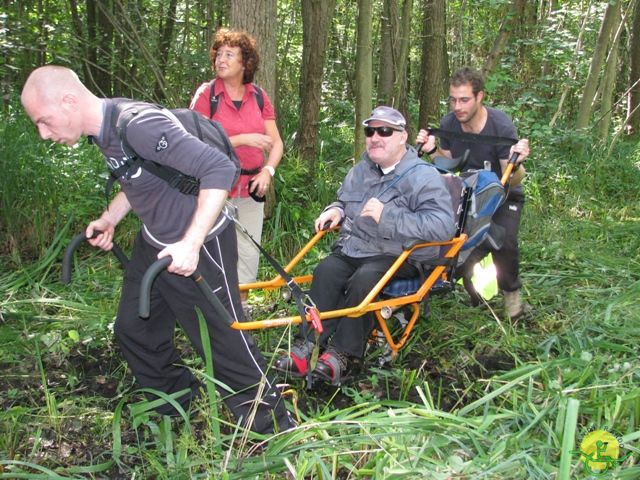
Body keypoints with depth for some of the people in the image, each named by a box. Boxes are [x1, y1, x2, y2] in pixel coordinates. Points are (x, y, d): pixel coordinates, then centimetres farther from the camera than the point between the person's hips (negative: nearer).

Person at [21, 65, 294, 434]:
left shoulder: (139, 125, -28)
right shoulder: (106, 128, 0)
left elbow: (221, 169, -33)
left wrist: (190, 243, -35)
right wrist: (109, 218, 8)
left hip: (197, 247, -10)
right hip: (154, 243, 10)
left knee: (224, 342, 0)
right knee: (133, 329, 20)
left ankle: (271, 424, 20)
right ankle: (174, 403, 42)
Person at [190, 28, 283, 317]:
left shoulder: (259, 97, 5)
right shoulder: (206, 94, -5)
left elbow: (276, 142, 6)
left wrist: (267, 170, -11)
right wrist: (243, 139, -19)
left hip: (251, 188, 4)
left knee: (249, 253, 9)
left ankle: (241, 307, 27)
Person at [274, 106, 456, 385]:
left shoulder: (424, 177, -8)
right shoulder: (361, 170, 15)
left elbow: (443, 226, -22)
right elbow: (344, 201, 34)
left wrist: (387, 215, -25)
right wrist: (336, 210, 7)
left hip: (397, 257, -5)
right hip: (352, 248, 6)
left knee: (363, 280, -35)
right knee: (325, 272, -25)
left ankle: (342, 354, -28)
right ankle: (306, 345, -28)